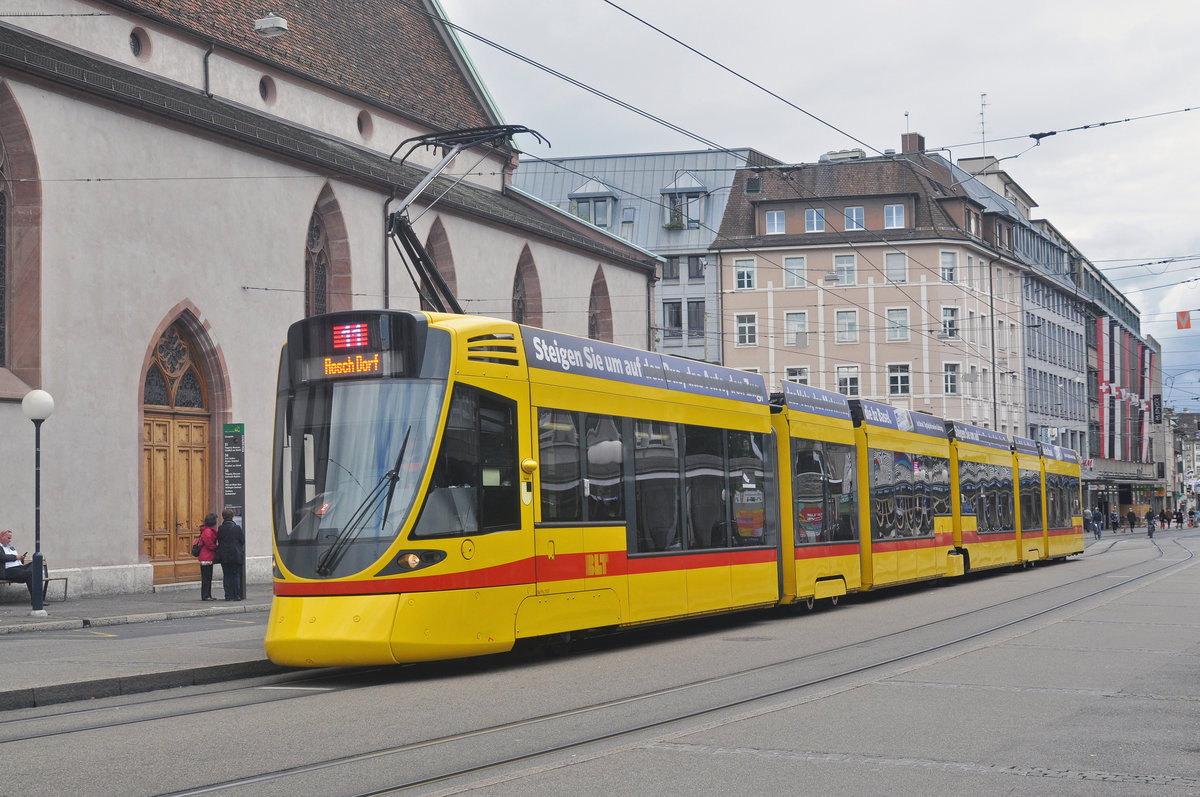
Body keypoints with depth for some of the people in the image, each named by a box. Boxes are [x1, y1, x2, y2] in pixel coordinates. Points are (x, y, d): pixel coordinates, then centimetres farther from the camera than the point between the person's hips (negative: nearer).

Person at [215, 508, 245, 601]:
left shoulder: (220, 528, -4)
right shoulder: (237, 528, -7)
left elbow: (219, 541, 4)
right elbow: (242, 541, -1)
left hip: (224, 556, 1)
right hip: (235, 555, -1)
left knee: (226, 576, 7)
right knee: (236, 575, 5)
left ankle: (228, 595, 4)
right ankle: (236, 595, 2)